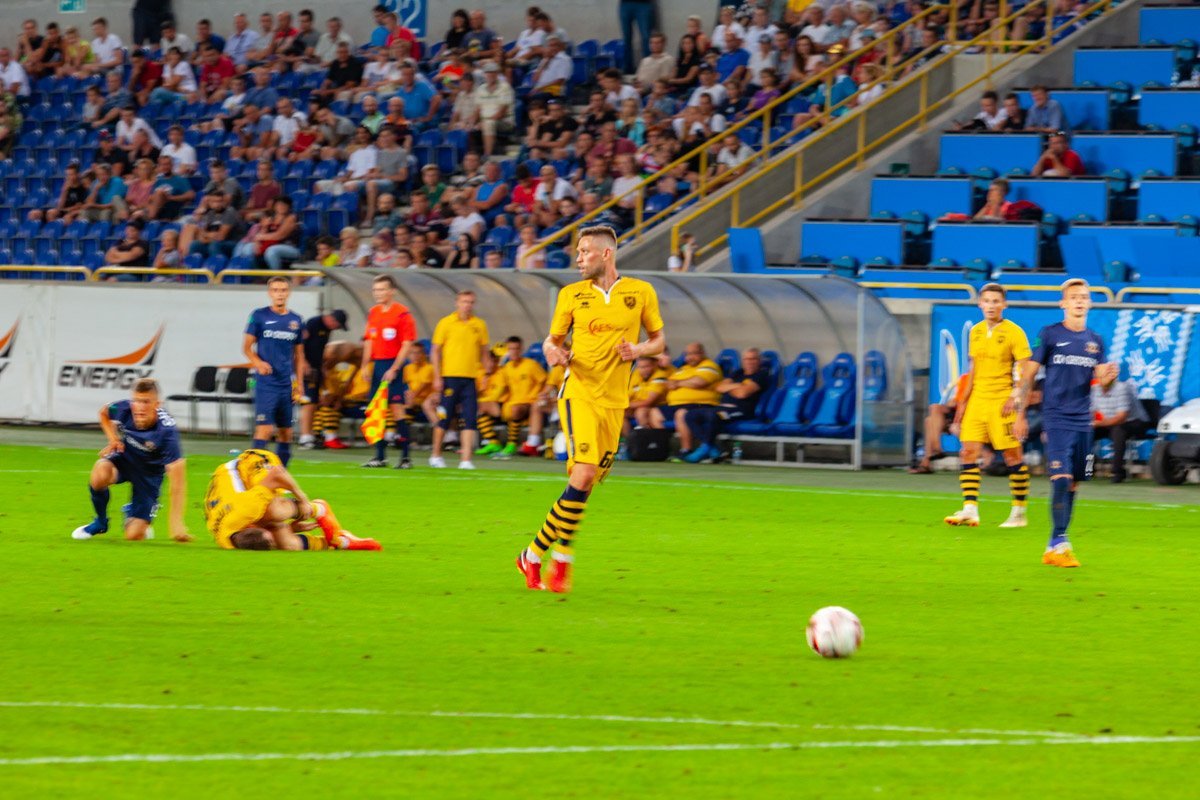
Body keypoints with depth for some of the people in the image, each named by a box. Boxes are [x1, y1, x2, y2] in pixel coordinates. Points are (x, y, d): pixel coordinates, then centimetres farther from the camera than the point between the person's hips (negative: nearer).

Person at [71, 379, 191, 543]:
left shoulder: (166, 431, -36)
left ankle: (132, 514, 31)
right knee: (100, 475, -35)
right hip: (123, 458, 2)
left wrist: (177, 524, -43)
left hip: (149, 474, -2)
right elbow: (104, 413, 6)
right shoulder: (124, 409, -24)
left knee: (134, 535, -9)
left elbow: (177, 480, -37)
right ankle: (100, 522, -3)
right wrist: (113, 439, -12)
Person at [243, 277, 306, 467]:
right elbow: (247, 346, 2)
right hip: (265, 382, -4)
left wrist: (299, 383, 9)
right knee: (264, 429, -14)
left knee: (286, 433, 7)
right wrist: (258, 362, -17)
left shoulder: (296, 321, 10)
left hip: (287, 385, 4)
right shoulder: (259, 316, -1)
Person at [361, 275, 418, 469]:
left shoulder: (402, 314, -8)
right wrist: (366, 365, 8)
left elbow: (407, 345, -11)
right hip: (376, 364, 7)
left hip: (393, 366, -7)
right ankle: (380, 456, 11)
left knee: (397, 409, -9)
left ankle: (405, 457, -6)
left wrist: (394, 369, -16)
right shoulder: (373, 313, 12)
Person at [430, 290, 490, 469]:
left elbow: (483, 351, 15)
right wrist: (437, 377, -6)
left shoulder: (479, 325, 8)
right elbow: (436, 351, 0)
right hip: (450, 377, -2)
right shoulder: (446, 323, 0)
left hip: (471, 378, 2)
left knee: (470, 419, -5)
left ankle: (466, 460, -6)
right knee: (445, 417, 1)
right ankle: (436, 455, 17)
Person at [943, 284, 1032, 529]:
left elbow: (1025, 372, -8)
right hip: (978, 399, 6)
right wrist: (962, 404, 18)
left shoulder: (1013, 333, -6)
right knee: (968, 452, -6)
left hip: (1002, 401, -6)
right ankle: (970, 509, -8)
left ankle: (1019, 513, 8)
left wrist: (1015, 400, -19)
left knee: (1013, 455, -1)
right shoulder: (975, 332, 12)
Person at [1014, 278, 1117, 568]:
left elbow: (1100, 378, 8)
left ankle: (1054, 547, 13)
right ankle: (1059, 543, -16)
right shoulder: (1049, 335, -1)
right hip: (1056, 418, -5)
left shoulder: (1095, 340, 11)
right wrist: (1020, 416, -4)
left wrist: (1109, 375, -16)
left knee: (1074, 483, 5)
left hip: (1083, 421, 5)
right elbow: (1028, 375, 0)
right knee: (1061, 479, -16)